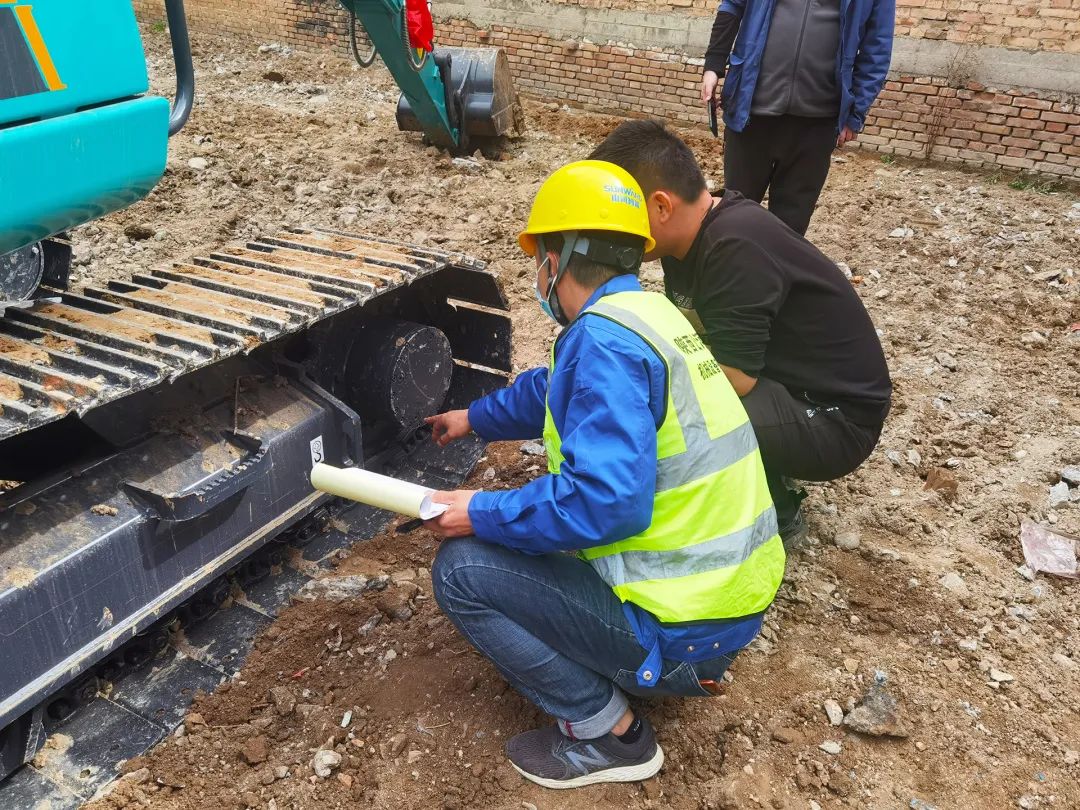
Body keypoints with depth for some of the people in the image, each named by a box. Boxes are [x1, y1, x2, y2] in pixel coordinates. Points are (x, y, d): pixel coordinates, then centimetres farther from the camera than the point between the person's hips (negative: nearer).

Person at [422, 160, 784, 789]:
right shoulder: (644, 312, 9)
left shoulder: (604, 336, -21)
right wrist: (474, 418, 40)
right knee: (545, 506, 26)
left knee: (462, 569, -6)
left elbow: (603, 500, -30)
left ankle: (609, 734, 3)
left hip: (681, 622, -9)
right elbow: (555, 391, 27)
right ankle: (690, 664, 17)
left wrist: (483, 515, -15)